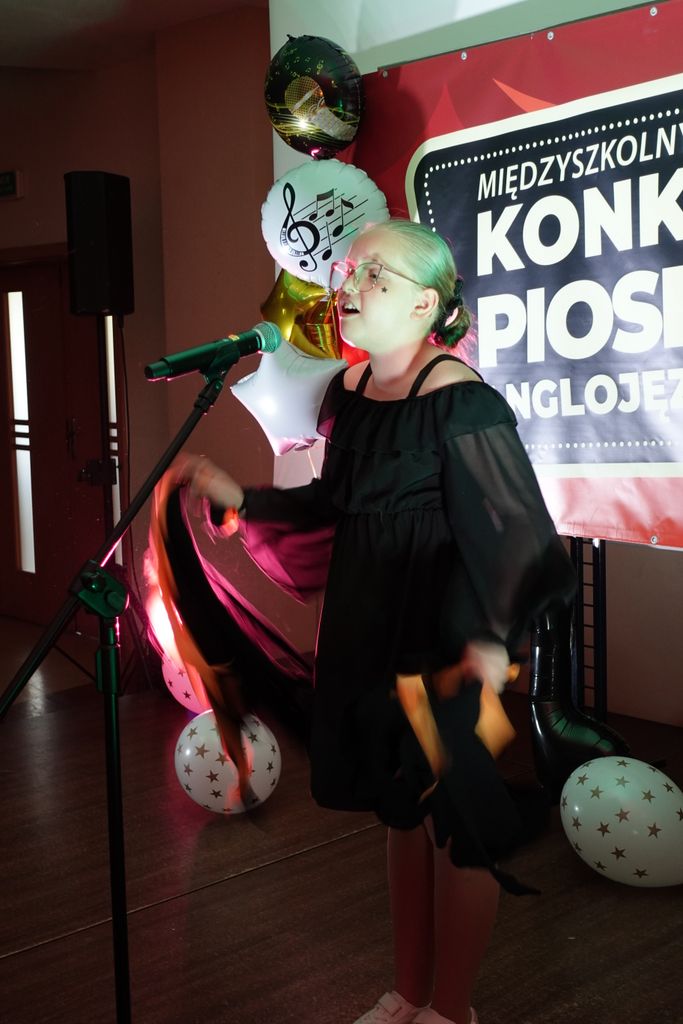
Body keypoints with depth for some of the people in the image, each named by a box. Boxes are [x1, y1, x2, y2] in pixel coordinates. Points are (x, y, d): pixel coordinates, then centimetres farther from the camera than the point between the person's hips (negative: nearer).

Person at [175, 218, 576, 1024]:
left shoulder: (460, 401, -18)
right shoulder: (348, 390, 5)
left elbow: (512, 529, -22)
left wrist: (491, 636, -35)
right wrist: (235, 495, 6)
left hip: (441, 636, -7)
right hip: (366, 625, 8)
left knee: (455, 817, 9)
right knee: (402, 809, 19)